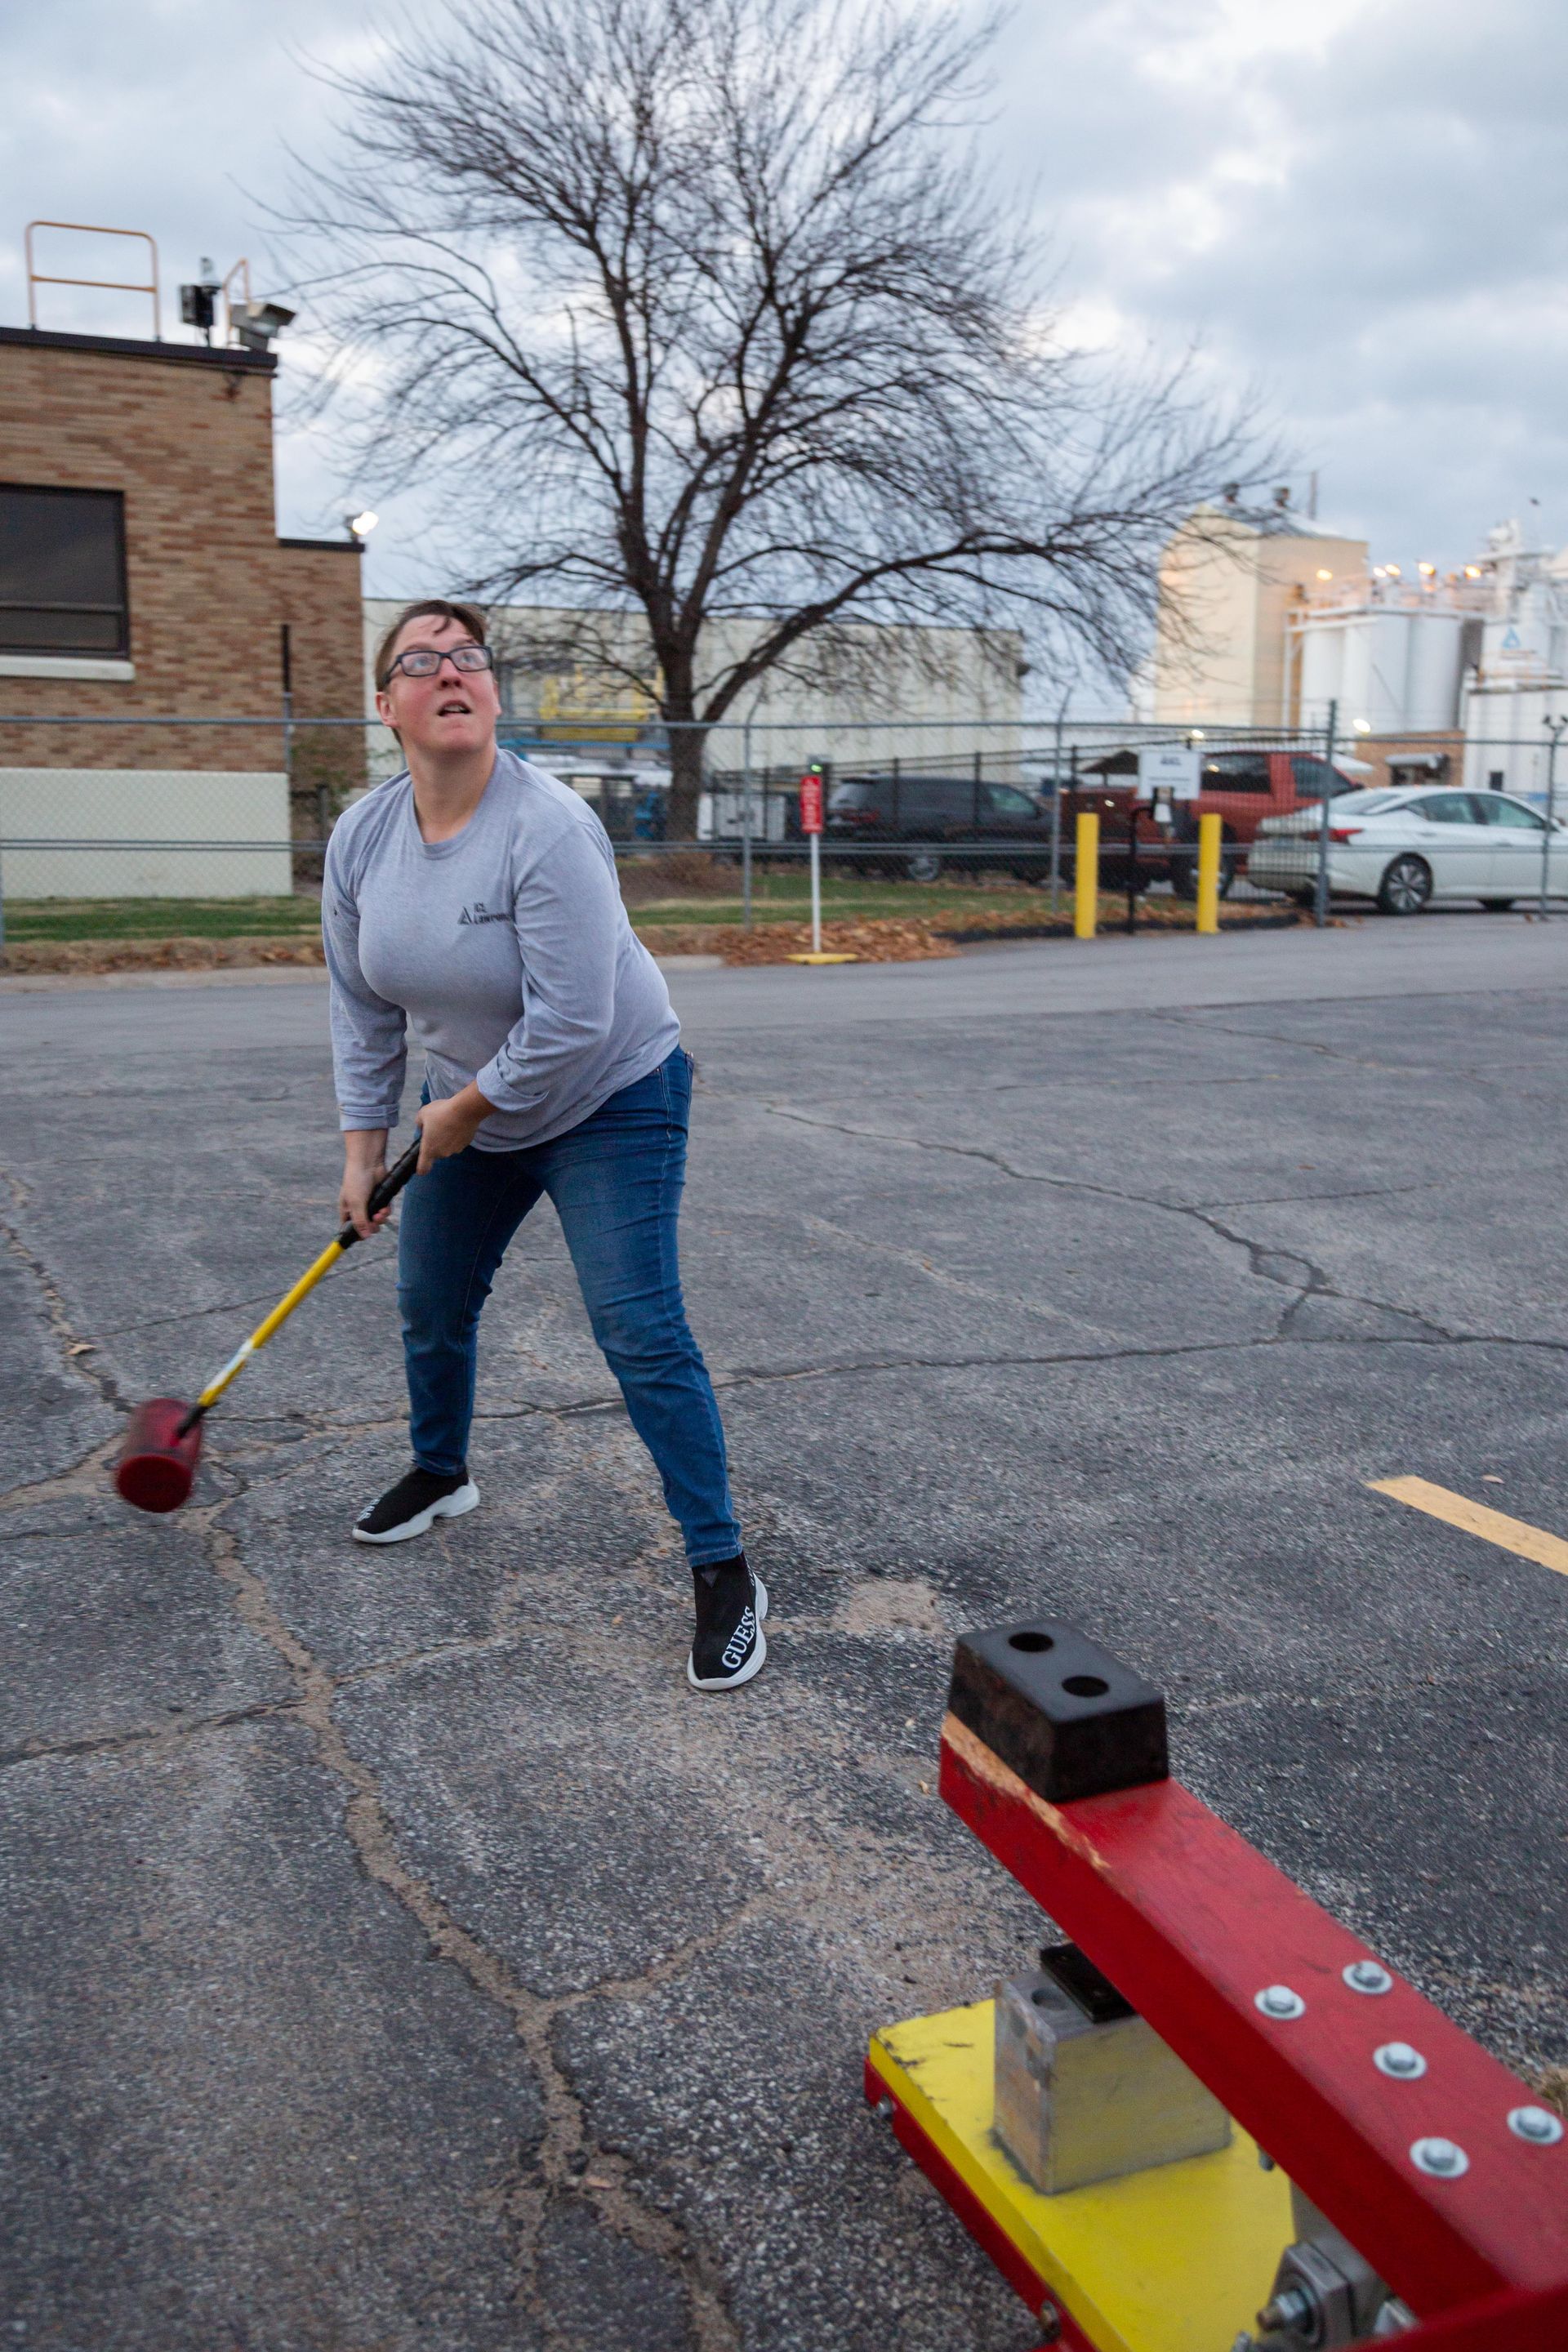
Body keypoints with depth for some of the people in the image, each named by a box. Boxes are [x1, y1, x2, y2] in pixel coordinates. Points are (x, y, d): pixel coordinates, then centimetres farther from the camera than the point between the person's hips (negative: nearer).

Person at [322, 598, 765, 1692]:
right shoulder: (362, 838, -7)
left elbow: (571, 1024, -30)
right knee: (432, 1305, 17)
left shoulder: (549, 830, -28)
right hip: (469, 1107, 7)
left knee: (641, 1333, -13)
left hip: (610, 1102, -7)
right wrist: (364, 1146, 2)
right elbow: (364, 1005, 3)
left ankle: (725, 1573, -2)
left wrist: (465, 1108, -18)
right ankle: (442, 1474, 47)